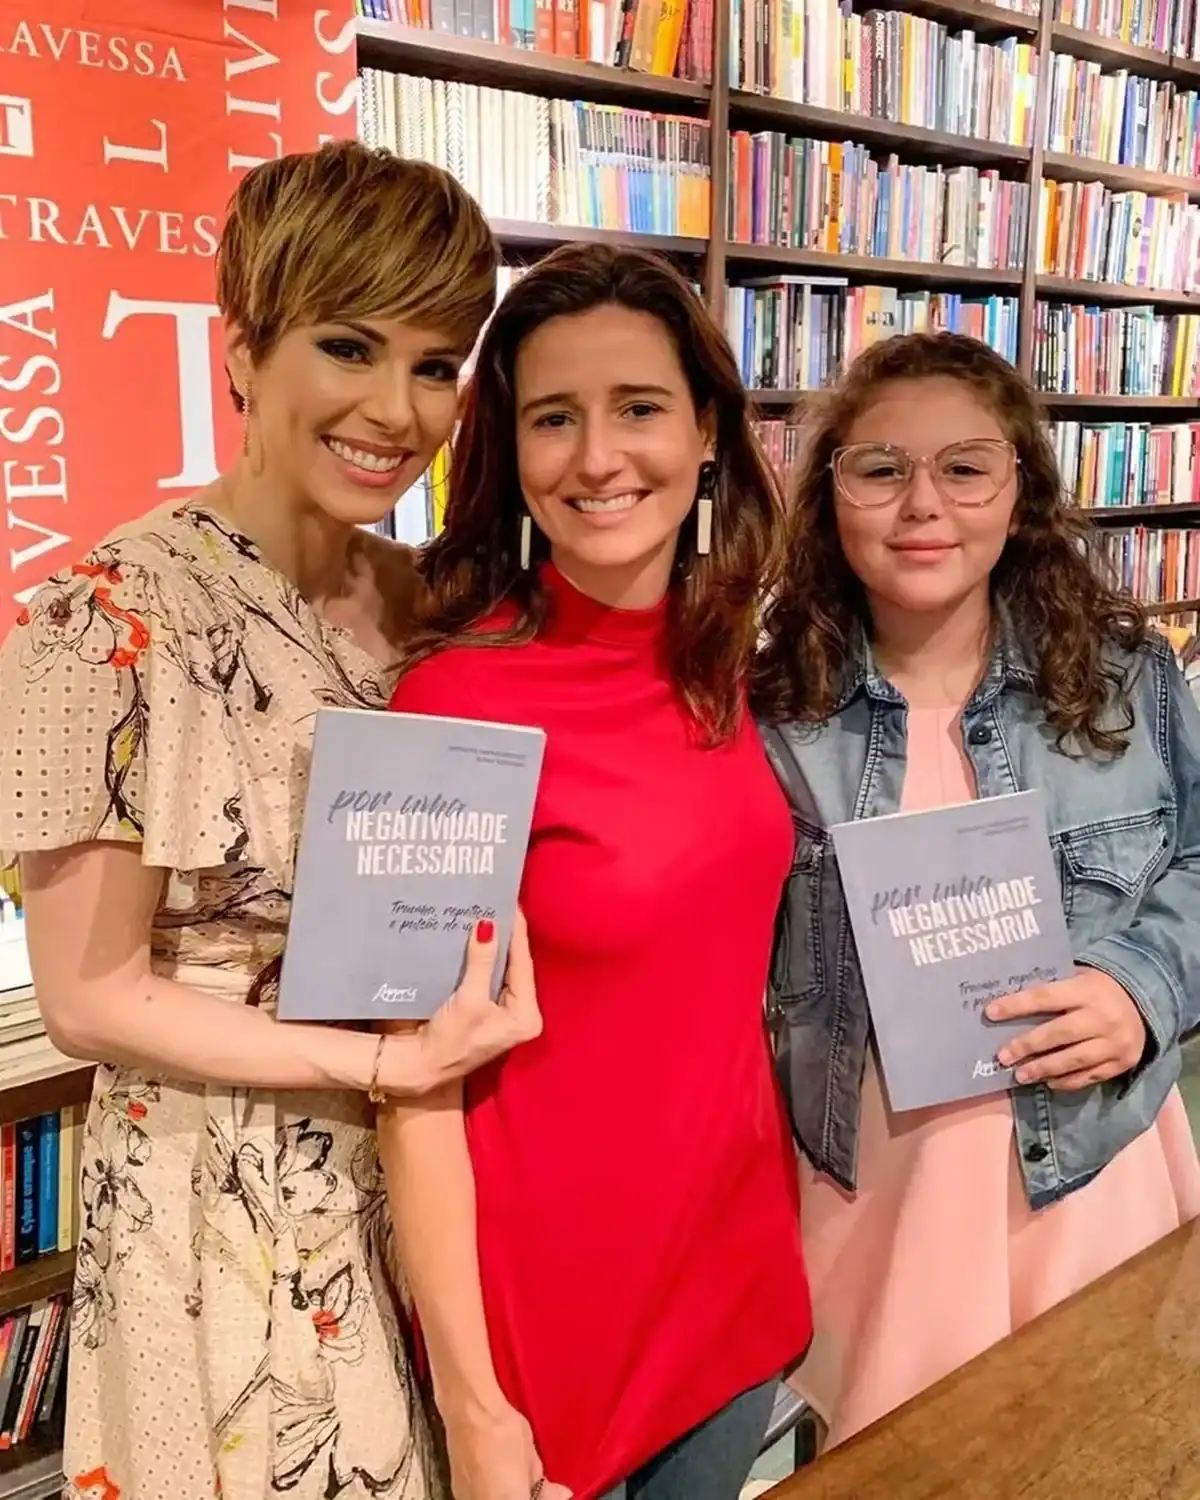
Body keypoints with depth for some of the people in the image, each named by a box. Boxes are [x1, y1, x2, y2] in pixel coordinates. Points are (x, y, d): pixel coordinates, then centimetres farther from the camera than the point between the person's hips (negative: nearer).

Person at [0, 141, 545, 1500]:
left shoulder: (431, 601, -2)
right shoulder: (115, 619, -20)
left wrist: (484, 999, -10)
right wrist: (384, 1060, -22)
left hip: (432, 1174, 5)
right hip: (227, 1206, -5)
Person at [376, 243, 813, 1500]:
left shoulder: (717, 664, -3)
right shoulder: (456, 697, -22)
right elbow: (419, 1078, -18)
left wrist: (782, 1203, 11)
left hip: (737, 1242, 6)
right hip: (553, 1278, -5)